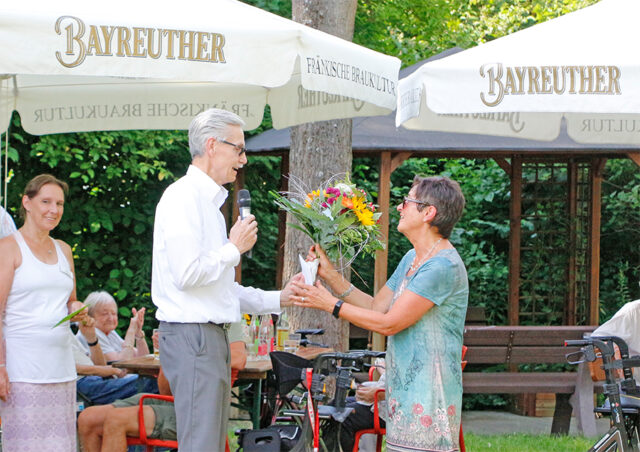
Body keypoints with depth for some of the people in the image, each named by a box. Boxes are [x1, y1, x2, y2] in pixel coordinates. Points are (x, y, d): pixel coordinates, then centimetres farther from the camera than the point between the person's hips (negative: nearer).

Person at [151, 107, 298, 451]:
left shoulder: (208, 201, 22)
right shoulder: (184, 197, -11)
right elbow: (187, 273, -22)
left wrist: (277, 299, 21)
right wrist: (234, 248, -9)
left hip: (210, 334, 10)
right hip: (191, 334, -10)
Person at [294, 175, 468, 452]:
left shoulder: (444, 266, -17)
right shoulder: (412, 259, 16)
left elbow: (389, 323, -17)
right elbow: (377, 307, 17)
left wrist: (330, 304, -10)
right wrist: (330, 275, 11)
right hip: (403, 391, 10)